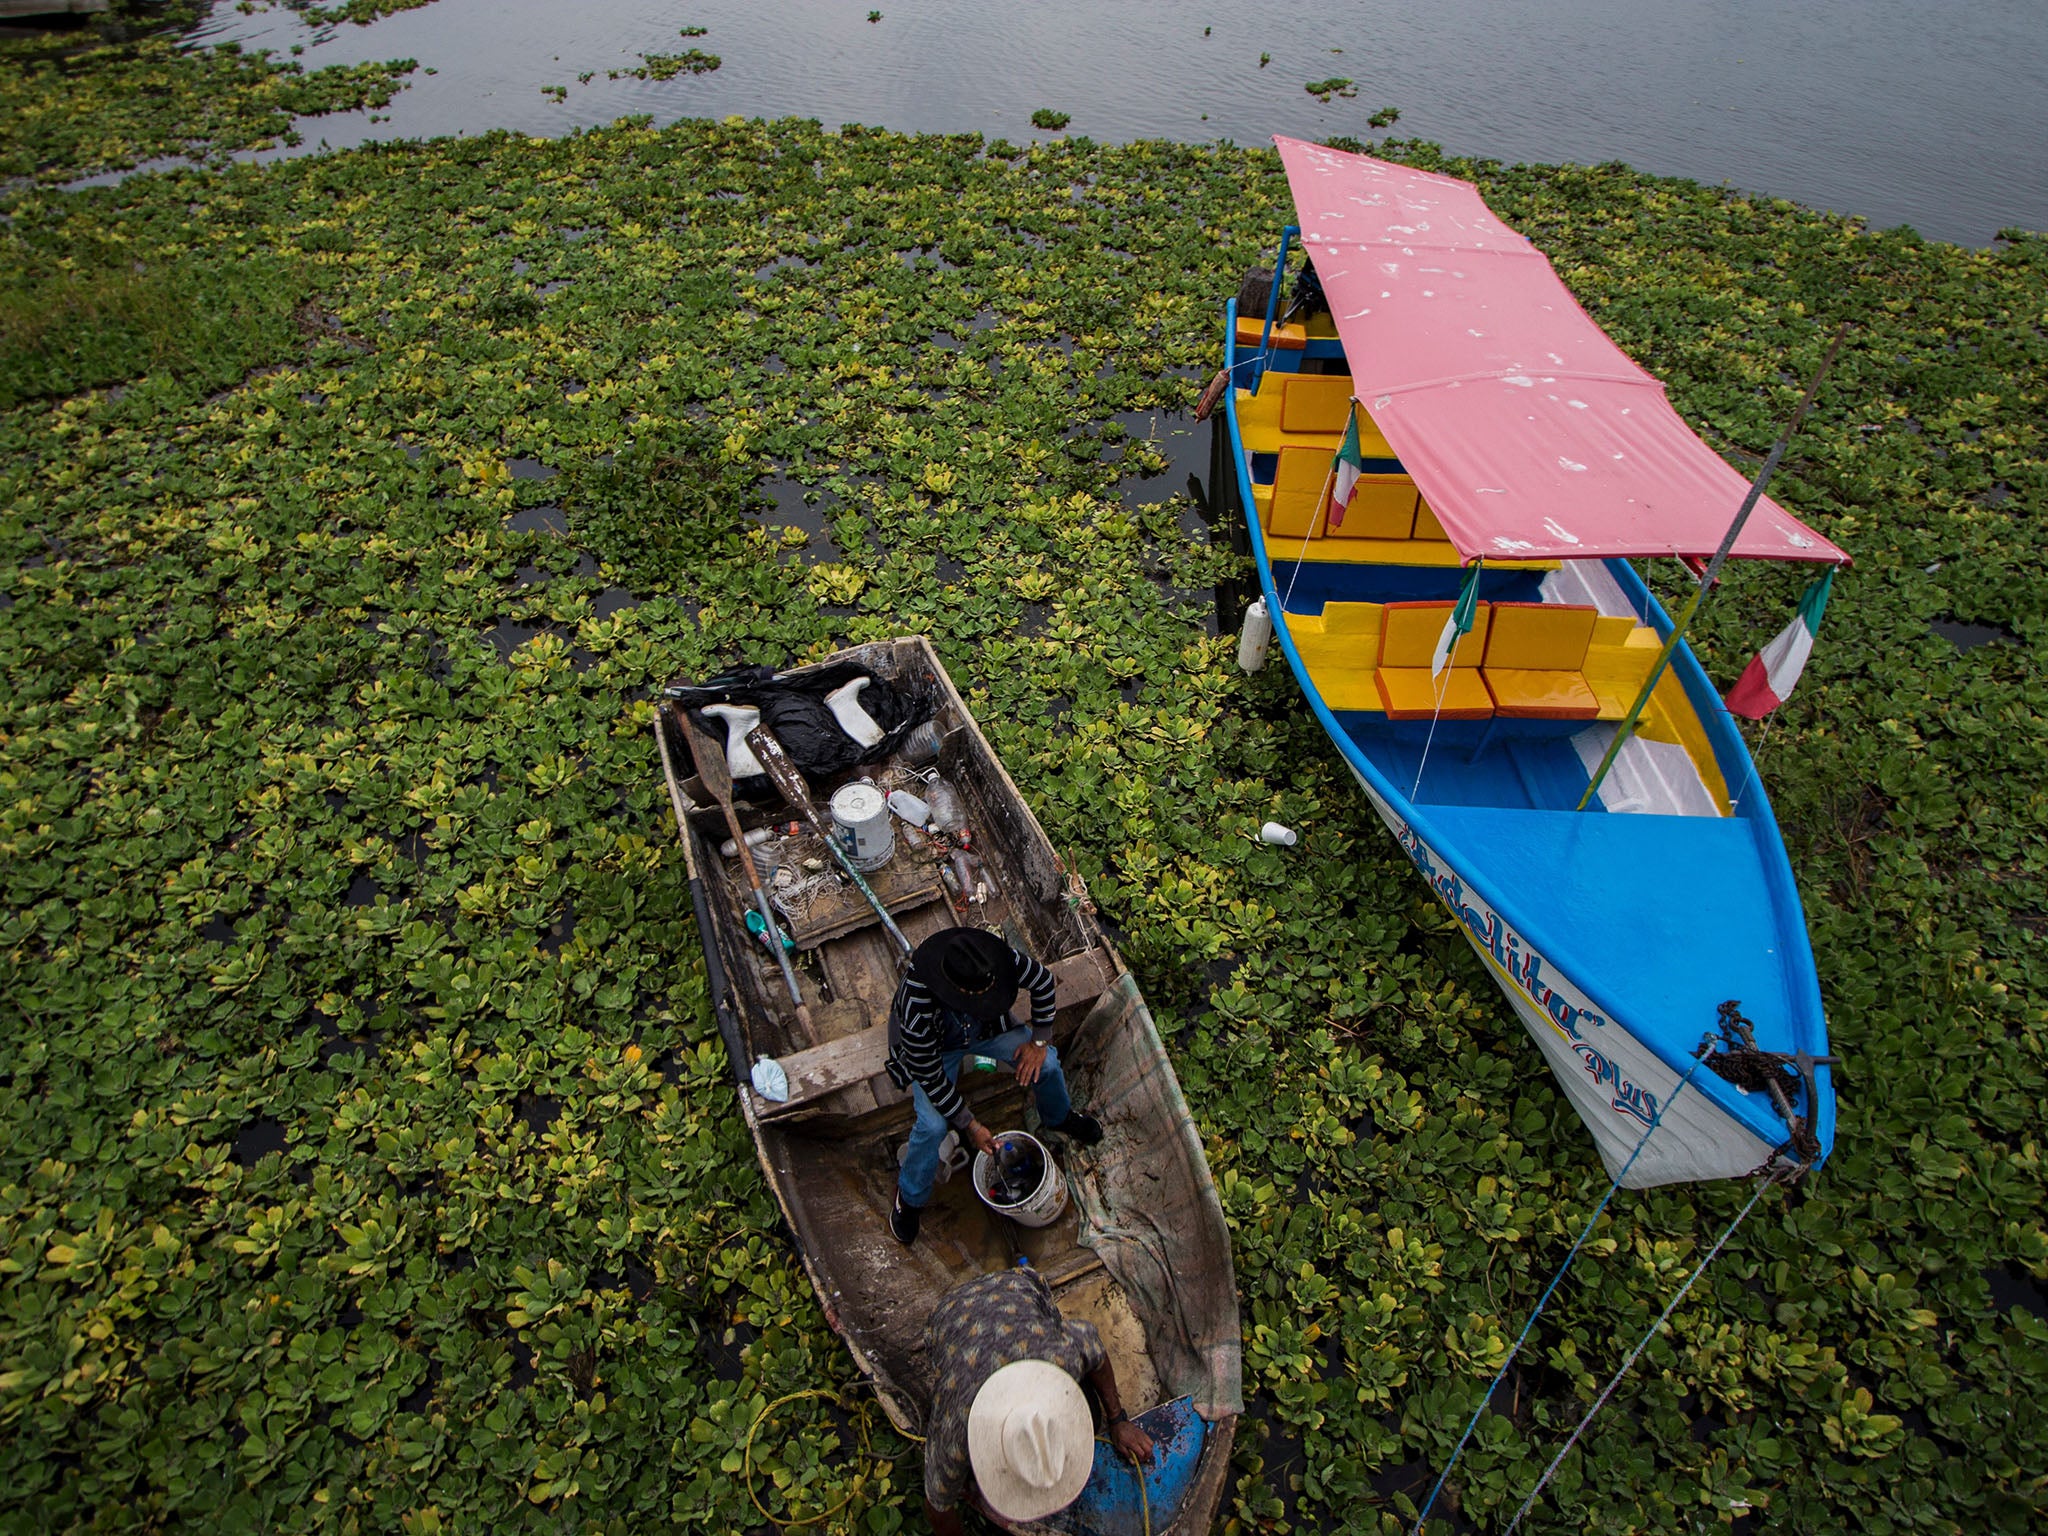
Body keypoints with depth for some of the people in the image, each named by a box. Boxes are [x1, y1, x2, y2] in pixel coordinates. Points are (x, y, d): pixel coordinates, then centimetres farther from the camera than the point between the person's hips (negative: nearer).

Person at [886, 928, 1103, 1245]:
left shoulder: (1000, 958, -36)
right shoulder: (916, 1010, -44)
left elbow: (1043, 981, -14)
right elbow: (931, 1079, -29)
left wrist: (1039, 1041, -12)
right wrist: (970, 1126, -22)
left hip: (986, 1028, 4)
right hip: (935, 1048, -4)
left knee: (1047, 1063, -7)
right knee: (933, 1126, -21)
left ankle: (1058, 1117, 29)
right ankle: (910, 1197, 10)